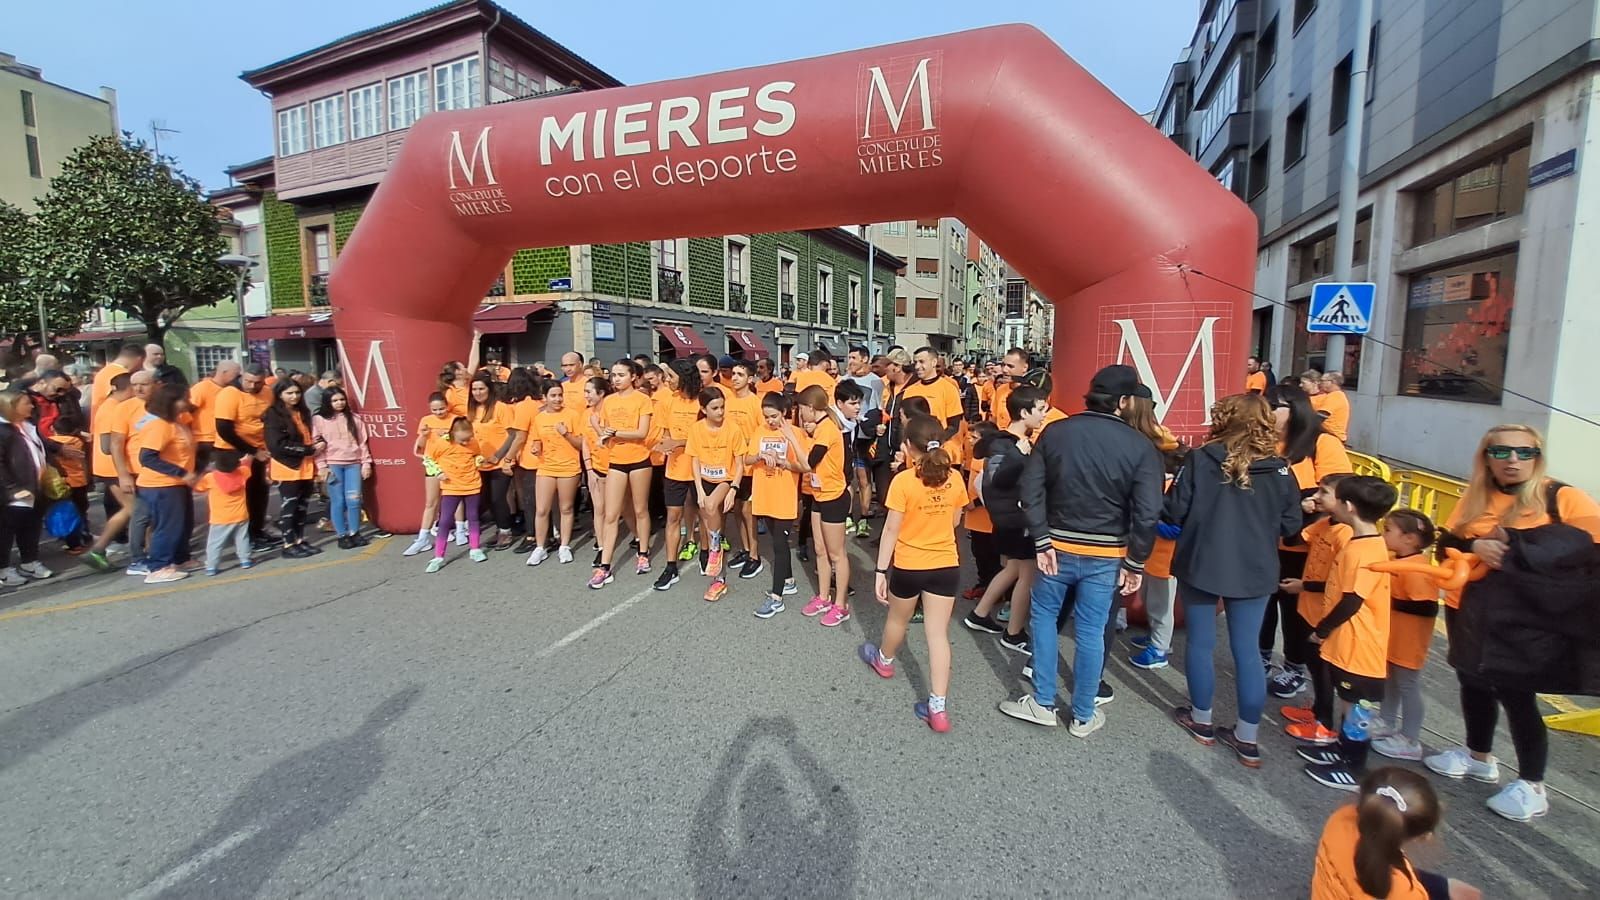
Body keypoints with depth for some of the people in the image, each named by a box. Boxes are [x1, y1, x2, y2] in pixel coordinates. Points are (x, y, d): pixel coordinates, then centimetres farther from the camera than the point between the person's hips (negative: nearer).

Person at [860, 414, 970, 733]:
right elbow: (955, 521, 10)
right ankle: (938, 708, 8)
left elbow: (891, 530, -14)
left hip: (909, 566, -3)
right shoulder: (954, 477, -4)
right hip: (947, 565, 3)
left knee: (898, 619, 23)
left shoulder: (903, 481, -17)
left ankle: (884, 660, 51)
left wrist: (880, 570, -7)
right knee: (938, 633, 6)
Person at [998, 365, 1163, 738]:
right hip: (1106, 555, 0)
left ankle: (1043, 704, 22)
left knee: (1043, 615, 18)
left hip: (1058, 546, 1)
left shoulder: (1054, 432, -3)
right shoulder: (1140, 446, -8)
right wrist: (1136, 563, -2)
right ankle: (1083, 716, 25)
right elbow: (1148, 512, -11)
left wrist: (1041, 542, -5)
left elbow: (1031, 489, -7)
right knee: (1091, 631, 10)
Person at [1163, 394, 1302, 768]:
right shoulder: (1279, 469, -4)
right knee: (1247, 652, 11)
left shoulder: (1201, 460, -11)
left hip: (1200, 566, -2)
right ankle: (1248, 740, 20)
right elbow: (1291, 526, 2)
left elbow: (1173, 513, -10)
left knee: (1201, 643, 12)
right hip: (1254, 572, 2)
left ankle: (1201, 721, 27)